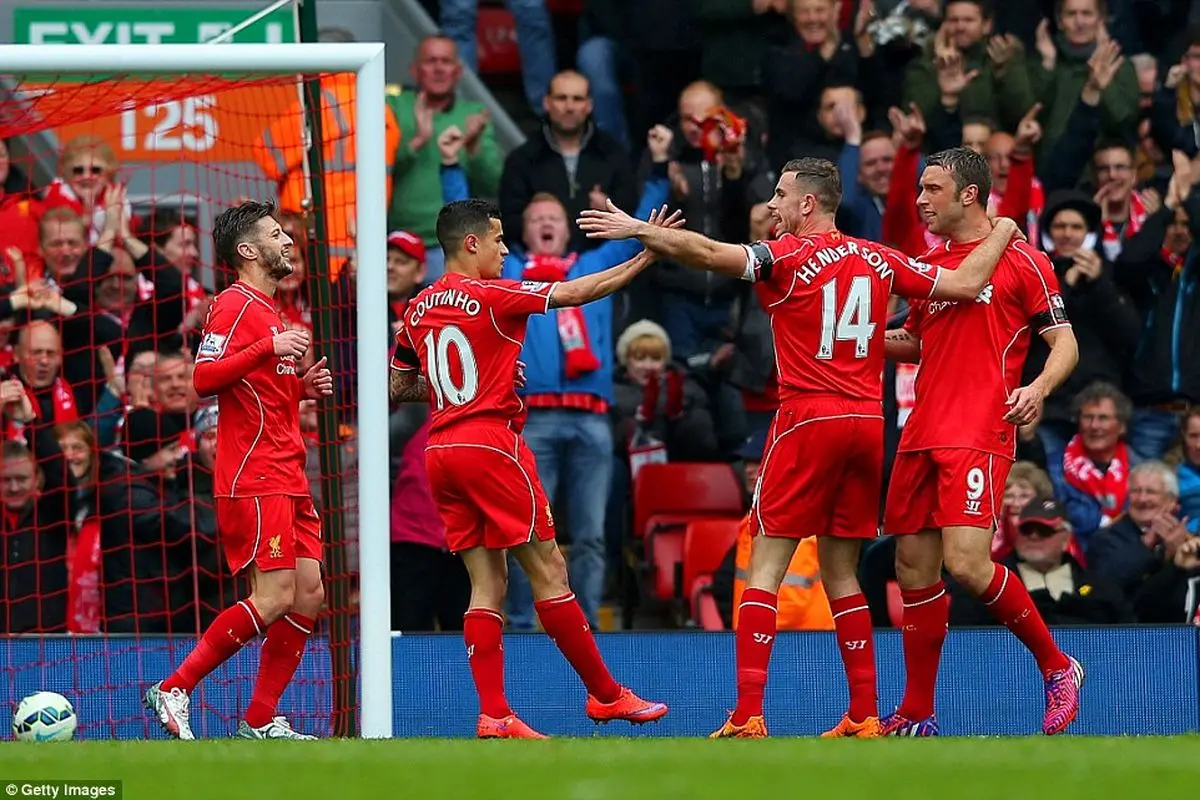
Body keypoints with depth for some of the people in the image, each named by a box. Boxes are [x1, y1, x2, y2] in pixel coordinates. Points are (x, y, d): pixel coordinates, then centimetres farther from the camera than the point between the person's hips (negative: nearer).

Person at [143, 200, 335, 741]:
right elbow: (204, 378, -19)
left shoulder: (268, 310, 22)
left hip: (287, 481, 10)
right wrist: (269, 348, -25)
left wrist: (302, 386, 13)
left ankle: (261, 722, 8)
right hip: (254, 480, -10)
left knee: (308, 595, 3)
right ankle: (173, 689, -8)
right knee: (273, 599, -14)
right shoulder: (235, 305, -7)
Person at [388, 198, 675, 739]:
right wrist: (645, 257, -9)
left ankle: (493, 715, -2)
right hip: (492, 443, -7)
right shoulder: (491, 295, -8)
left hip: (441, 451, 7)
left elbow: (399, 389, 20)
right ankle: (605, 694, 4)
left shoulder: (418, 310, 12)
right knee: (548, 571, -1)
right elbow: (575, 292, -12)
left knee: (488, 583, 6)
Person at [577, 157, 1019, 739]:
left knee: (766, 565, -3)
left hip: (808, 420, -5)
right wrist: (999, 236, 26)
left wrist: (637, 229, -10)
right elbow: (965, 284, 9)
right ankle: (864, 716, 9)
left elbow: (706, 253, -19)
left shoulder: (790, 255, -5)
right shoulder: (878, 260, 9)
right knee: (840, 571, 13)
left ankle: (747, 716, -11)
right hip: (869, 423, 5)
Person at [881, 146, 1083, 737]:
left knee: (966, 563, -19)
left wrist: (1038, 388, -21)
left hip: (979, 437, -7)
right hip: (922, 437, 7)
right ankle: (916, 715, 13)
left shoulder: (1022, 261, -1)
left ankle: (1057, 667, -1)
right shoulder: (930, 263, 18)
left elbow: (1065, 344, -2)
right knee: (914, 569, 4)